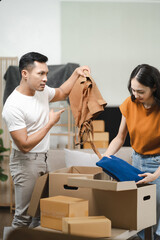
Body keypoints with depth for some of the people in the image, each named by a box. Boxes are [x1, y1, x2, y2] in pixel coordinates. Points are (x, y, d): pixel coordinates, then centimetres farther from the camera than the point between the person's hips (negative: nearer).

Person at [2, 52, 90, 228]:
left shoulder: (42, 90, 1)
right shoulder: (13, 106, -23)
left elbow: (61, 93, 24)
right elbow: (25, 145, -24)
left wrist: (76, 73, 9)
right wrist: (50, 123, -17)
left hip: (42, 160, 8)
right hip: (26, 162, -8)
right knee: (24, 215, -2)